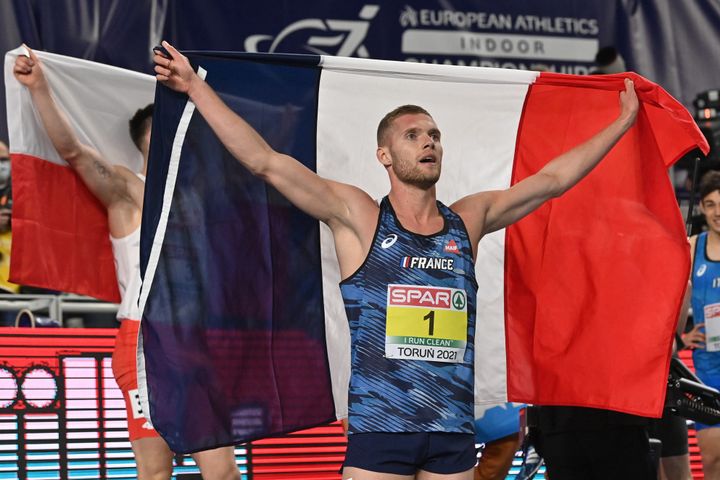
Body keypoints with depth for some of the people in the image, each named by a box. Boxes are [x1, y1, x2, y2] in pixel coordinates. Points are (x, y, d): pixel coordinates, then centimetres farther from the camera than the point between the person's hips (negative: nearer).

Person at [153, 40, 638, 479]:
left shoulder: (467, 221, 12)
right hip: (379, 427, -4)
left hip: (454, 431, 4)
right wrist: (197, 87, -9)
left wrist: (621, 123, 24)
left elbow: (551, 180, 20)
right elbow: (266, 162, -5)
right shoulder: (358, 217, 0)